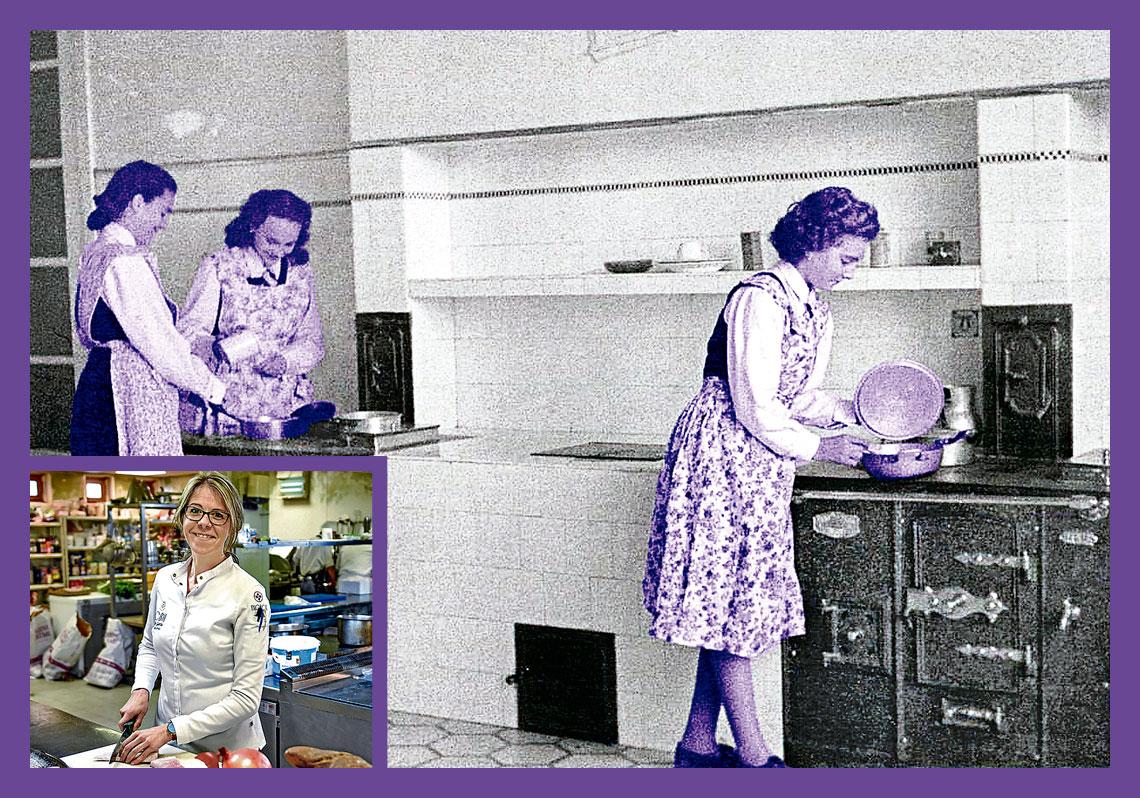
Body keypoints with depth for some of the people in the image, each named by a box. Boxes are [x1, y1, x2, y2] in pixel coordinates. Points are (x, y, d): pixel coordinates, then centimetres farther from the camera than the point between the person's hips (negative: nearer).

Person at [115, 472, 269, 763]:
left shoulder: (248, 594, -18)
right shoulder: (165, 578, 0)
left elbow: (246, 698, -19)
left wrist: (171, 731, -22)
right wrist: (141, 691, 0)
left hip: (226, 748, -5)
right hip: (167, 742, 5)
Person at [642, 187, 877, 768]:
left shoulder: (812, 307, 14)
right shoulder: (760, 299, -16)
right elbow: (754, 408, -18)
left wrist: (850, 413, 6)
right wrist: (817, 448, -8)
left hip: (760, 466, 9)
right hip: (723, 456, -9)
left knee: (726, 605, 9)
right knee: (733, 598, -5)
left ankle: (698, 744, 16)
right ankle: (751, 755, 1)